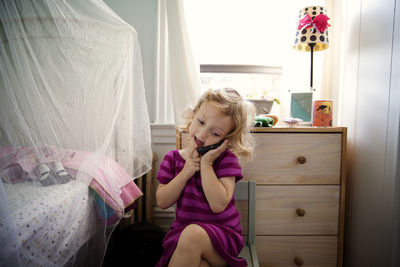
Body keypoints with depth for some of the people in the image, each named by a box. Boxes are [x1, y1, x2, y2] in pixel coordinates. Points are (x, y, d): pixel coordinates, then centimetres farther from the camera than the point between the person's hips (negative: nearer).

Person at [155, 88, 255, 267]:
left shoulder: (225, 158, -7)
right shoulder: (173, 158, 3)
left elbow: (218, 205, -18)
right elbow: (162, 202, -2)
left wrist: (206, 164, -19)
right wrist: (185, 173, -14)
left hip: (222, 234, -1)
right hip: (180, 235, 1)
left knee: (193, 234, -34)